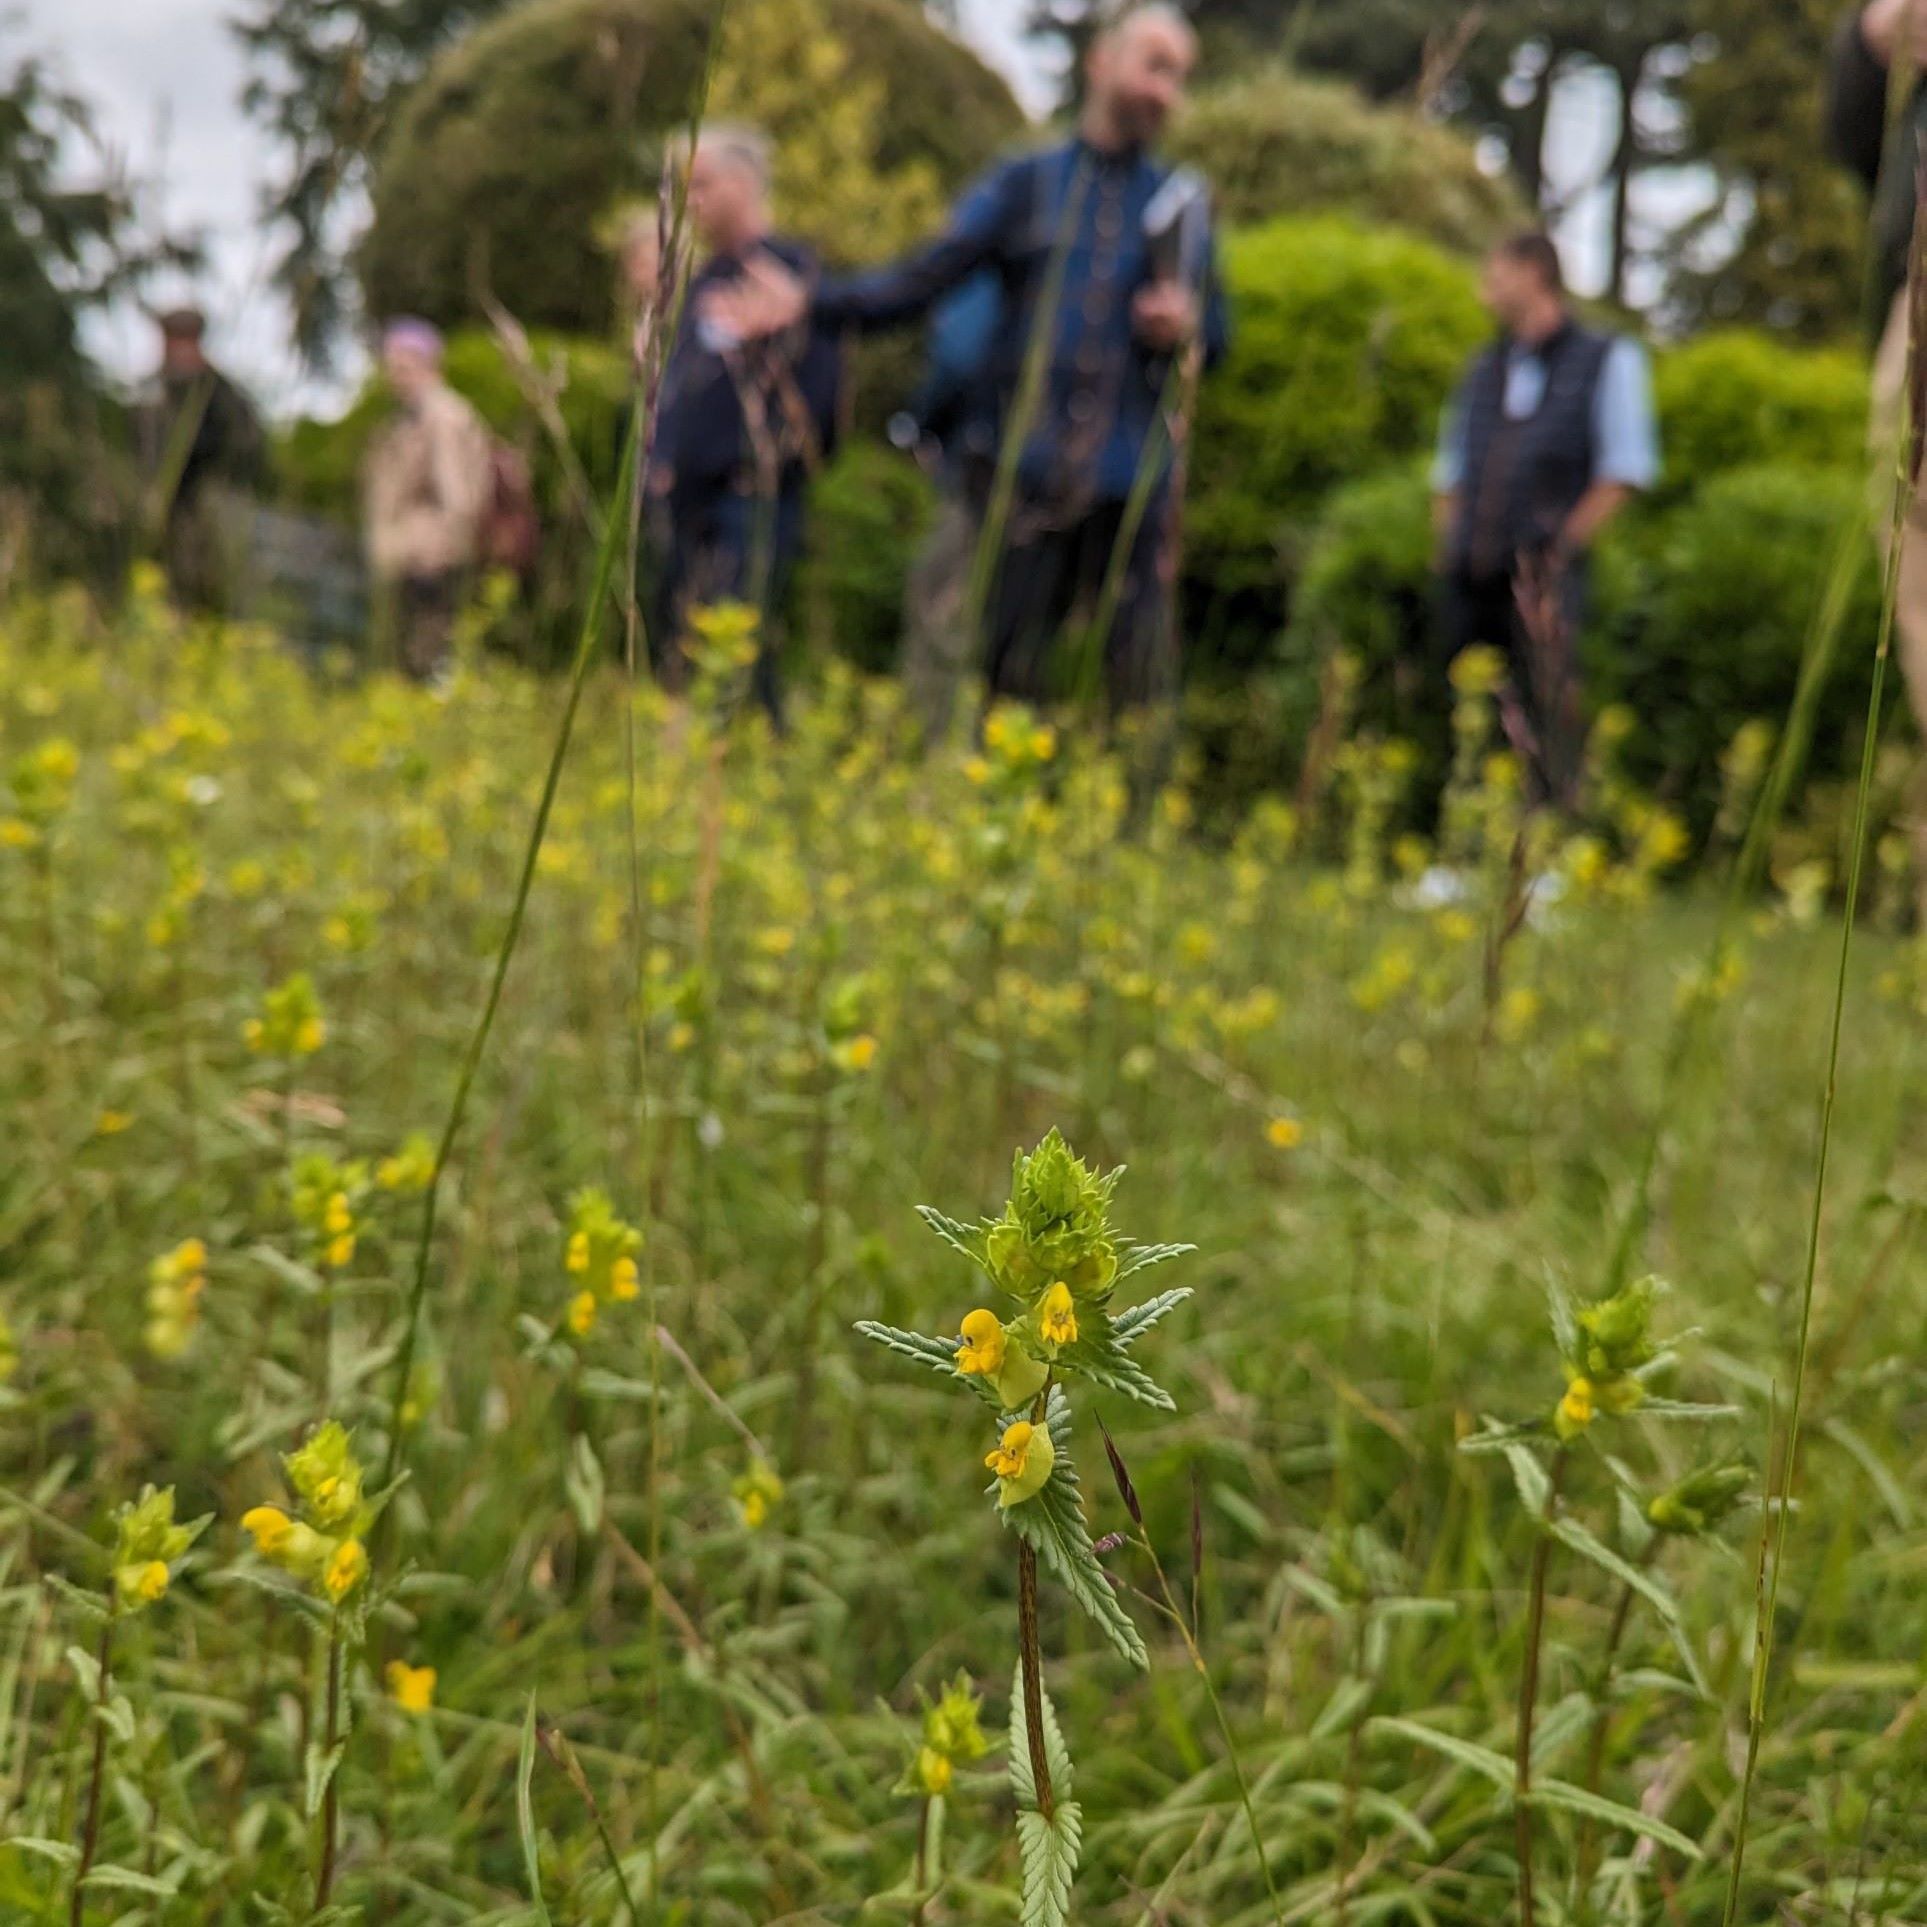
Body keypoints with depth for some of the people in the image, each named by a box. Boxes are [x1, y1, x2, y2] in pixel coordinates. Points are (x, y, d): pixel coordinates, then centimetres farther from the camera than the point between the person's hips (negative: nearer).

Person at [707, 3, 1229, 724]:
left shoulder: (1183, 201, 14)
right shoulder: (1022, 185, 10)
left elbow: (1215, 333, 17)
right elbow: (923, 279, 2)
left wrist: (1187, 327, -7)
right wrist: (808, 302, -11)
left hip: (1134, 477, 1)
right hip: (1034, 474, -1)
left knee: (1140, 673, -3)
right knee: (1013, 670, 1)